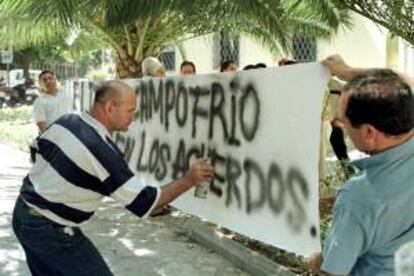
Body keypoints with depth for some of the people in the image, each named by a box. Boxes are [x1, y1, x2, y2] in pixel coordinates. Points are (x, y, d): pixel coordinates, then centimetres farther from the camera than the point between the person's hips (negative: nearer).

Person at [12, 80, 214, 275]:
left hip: (23, 214, 9)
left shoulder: (65, 121, -1)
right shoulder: (101, 150, -25)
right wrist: (189, 180, -14)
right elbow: (144, 203, -22)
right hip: (50, 230, -9)